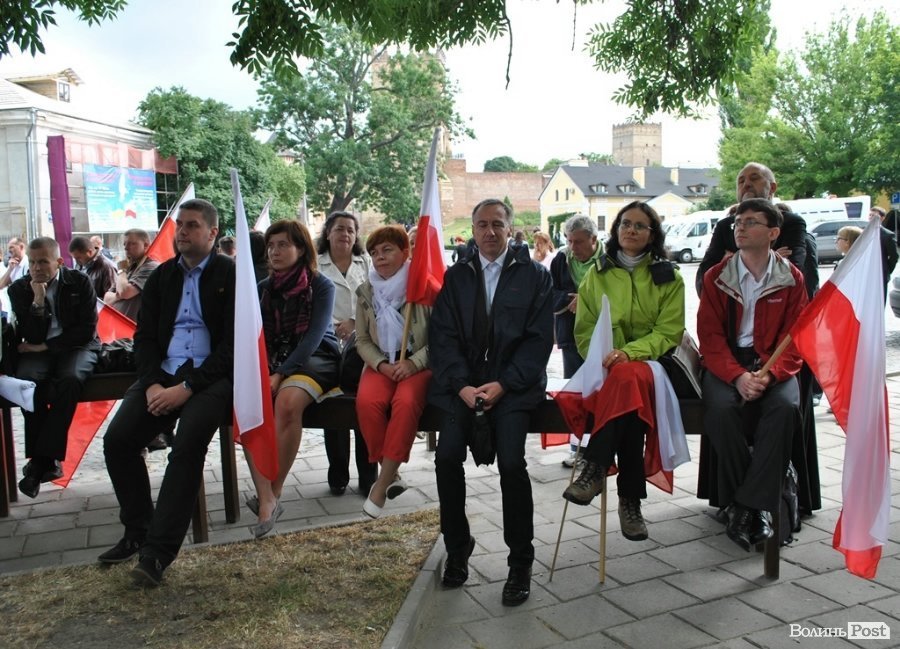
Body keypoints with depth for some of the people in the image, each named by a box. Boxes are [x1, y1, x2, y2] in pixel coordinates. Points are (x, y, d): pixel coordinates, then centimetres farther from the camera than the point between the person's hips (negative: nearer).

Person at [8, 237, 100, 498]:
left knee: (70, 380, -35)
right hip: (37, 350, 2)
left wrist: (46, 346, -10)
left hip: (76, 347, -1)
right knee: (27, 381, -32)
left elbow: (87, 330, -6)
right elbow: (31, 336, -4)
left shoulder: (79, 283, -1)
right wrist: (38, 300, -16)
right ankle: (47, 461, -21)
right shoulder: (19, 289, 3)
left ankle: (40, 461, -26)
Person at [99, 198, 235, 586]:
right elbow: (144, 336, 12)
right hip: (163, 375, 5)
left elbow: (233, 343, -8)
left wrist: (187, 387, -16)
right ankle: (137, 531, 5)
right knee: (117, 439, -13)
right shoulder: (161, 276, 16)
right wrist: (152, 384, -7)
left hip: (211, 377, -5)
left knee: (188, 444, -28)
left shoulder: (231, 275, -1)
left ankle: (158, 550, -19)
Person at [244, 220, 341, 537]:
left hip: (314, 358, -4)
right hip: (272, 361, 4)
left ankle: (273, 492, -20)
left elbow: (314, 336, -11)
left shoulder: (321, 286, -2)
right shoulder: (263, 288, 13)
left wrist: (281, 374, -20)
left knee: (287, 401, -36)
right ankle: (266, 498, -30)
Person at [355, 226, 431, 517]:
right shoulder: (366, 291, 8)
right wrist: (381, 365, -8)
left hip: (418, 363, -3)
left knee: (406, 401, -34)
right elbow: (362, 339, 10)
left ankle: (383, 483, -22)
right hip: (381, 364, 3)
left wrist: (414, 363, -18)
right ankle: (391, 474, -11)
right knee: (367, 401, -29)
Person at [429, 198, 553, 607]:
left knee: (511, 461, -22)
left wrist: (503, 385, -12)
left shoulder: (534, 275, 6)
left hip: (513, 384, -2)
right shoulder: (455, 277, 12)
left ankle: (520, 559, -3)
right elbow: (443, 336, 5)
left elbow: (539, 339, -1)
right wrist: (461, 386, -10)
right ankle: (457, 547, 4)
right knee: (447, 456, -18)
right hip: (462, 381, 2)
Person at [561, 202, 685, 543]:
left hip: (650, 361, -1)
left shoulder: (669, 277, 9)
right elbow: (584, 330, 10)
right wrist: (601, 357, -12)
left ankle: (595, 469, -36)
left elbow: (668, 333, -1)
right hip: (605, 366, 1)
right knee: (628, 383, -36)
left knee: (628, 377, -38)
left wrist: (628, 352, -19)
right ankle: (630, 498, -34)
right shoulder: (597, 273, 14)